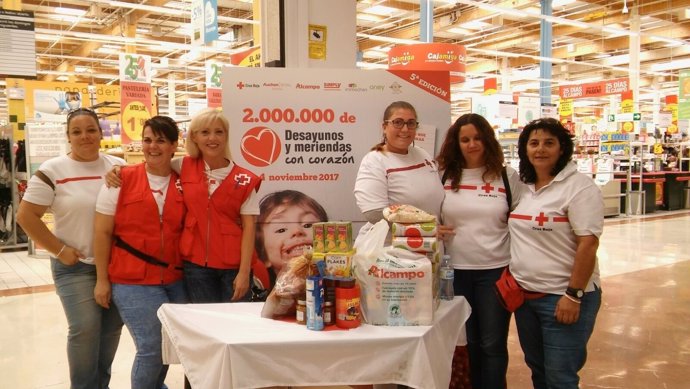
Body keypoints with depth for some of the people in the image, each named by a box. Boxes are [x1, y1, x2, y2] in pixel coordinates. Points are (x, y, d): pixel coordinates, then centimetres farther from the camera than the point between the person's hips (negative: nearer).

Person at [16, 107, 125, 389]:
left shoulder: (119, 166, 3)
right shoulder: (53, 170, -6)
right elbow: (26, 216, -7)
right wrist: (59, 250, -10)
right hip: (75, 266, -3)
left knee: (112, 328, 11)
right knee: (85, 329, -10)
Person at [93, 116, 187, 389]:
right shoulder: (122, 179, -5)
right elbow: (102, 232, -2)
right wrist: (102, 279, -3)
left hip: (175, 280, 3)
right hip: (133, 282, -3)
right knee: (152, 348, -6)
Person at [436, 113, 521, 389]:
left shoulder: (508, 177, 1)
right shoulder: (444, 177, 3)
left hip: (496, 271, -1)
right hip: (455, 270, 2)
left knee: (492, 343, 6)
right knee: (467, 342, 13)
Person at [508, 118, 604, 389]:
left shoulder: (579, 187, -12)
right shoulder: (522, 187, 8)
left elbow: (588, 244, -18)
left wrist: (574, 294, -20)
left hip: (563, 297, -7)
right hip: (523, 294, 7)